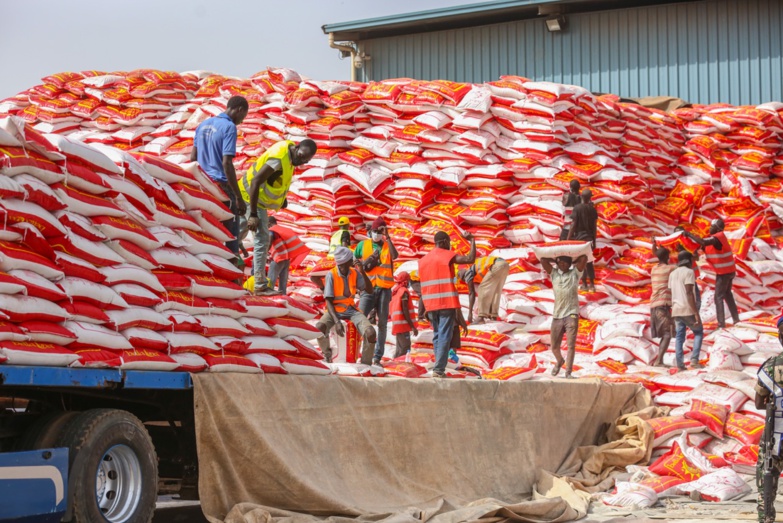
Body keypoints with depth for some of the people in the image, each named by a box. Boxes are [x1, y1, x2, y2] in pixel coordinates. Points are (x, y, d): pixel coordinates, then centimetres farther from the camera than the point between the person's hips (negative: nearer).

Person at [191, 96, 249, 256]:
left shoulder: (203, 125, 12)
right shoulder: (229, 127, -12)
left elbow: (193, 157, 16)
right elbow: (226, 163, -19)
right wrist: (238, 197, -18)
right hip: (221, 187, -8)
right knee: (231, 237, -3)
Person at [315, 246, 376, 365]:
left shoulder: (355, 273, 0)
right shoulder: (331, 275, -12)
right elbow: (328, 301, -14)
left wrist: (362, 271, -16)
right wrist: (337, 322, -27)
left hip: (351, 309, 3)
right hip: (335, 309, -2)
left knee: (370, 333, -26)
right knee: (319, 328, -35)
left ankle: (366, 363, -4)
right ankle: (327, 354, -4)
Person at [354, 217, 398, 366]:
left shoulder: (388, 245, 10)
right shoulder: (363, 245, 10)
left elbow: (394, 255, -12)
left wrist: (387, 237, -12)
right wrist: (364, 264, -3)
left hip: (384, 288, 1)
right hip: (368, 288, -1)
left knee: (382, 324, 2)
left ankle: (377, 357, 4)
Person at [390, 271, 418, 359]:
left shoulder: (395, 291, 16)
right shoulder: (404, 291, -10)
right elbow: (405, 310, -17)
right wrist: (413, 327, -16)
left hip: (397, 325, 9)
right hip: (403, 324, -9)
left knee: (399, 349, 14)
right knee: (405, 349, -12)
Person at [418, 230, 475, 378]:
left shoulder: (423, 260, 15)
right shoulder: (448, 255, -4)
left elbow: (422, 284, 15)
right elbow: (470, 259, -16)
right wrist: (472, 240, -2)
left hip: (431, 305, 6)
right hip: (447, 303, -6)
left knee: (437, 336, 12)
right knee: (445, 336, -7)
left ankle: (439, 369, 5)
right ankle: (439, 370, -15)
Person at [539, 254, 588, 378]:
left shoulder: (575, 273, 7)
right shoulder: (554, 273, 13)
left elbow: (584, 258, -4)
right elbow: (543, 260, 2)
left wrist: (573, 262, 10)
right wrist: (555, 260, 12)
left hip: (571, 315, -3)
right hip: (557, 315, 3)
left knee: (571, 345, -10)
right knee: (554, 346, 7)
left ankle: (568, 372, -10)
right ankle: (559, 361, 37)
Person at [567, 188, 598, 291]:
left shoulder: (577, 208, -10)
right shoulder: (593, 209, 1)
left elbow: (574, 225, -12)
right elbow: (595, 226, 4)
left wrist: (568, 239, -6)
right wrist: (594, 241, 14)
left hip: (579, 237, -4)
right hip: (589, 238, 4)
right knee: (589, 261, 12)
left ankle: (585, 284, 6)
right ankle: (592, 284, 11)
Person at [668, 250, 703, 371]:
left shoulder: (672, 274, 14)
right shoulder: (688, 272, -9)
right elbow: (689, 293, -17)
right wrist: (696, 313, -19)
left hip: (676, 310, 6)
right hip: (688, 309, -6)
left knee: (679, 336, 7)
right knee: (698, 332, 10)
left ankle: (680, 364, -4)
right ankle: (694, 360, -3)